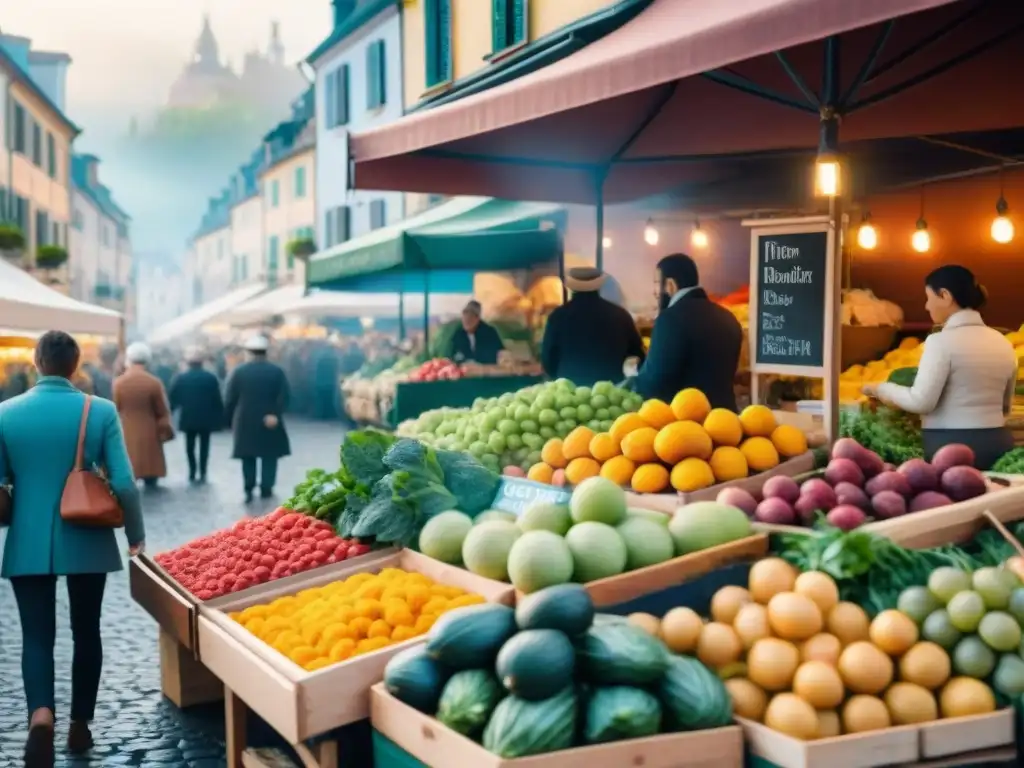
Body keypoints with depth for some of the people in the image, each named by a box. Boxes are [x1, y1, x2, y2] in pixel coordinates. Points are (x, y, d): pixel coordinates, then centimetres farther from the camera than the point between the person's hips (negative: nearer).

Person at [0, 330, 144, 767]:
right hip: (87, 542, 0)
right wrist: (136, 534, 4)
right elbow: (123, 482, -9)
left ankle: (41, 716, -18)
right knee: (86, 632, 14)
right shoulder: (101, 411, -8)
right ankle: (80, 726, 23)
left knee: (37, 635, 5)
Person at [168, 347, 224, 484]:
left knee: (190, 446, 12)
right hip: (206, 418, 0)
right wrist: (220, 418, 1)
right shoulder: (211, 378, -7)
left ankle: (193, 472, 7)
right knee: (204, 445, 7)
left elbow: (172, 399, -1)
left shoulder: (180, 378, -5)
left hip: (188, 418, 1)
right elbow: (218, 400, -6)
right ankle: (202, 473, 2)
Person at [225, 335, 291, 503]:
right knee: (269, 456, 9)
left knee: (248, 457, 10)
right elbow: (283, 397, -8)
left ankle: (249, 490, 5)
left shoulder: (239, 371, -1)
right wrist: (276, 414, -7)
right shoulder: (277, 371, 0)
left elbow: (230, 399, 0)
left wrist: (230, 419, 8)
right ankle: (266, 489, 8)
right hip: (269, 421, -1)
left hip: (245, 422, 1)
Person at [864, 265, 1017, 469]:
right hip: (998, 442, 7)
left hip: (951, 445, -6)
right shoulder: (1002, 342, 10)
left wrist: (881, 389, 1)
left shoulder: (942, 341, -11)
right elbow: (1005, 406, 18)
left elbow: (921, 401, -13)